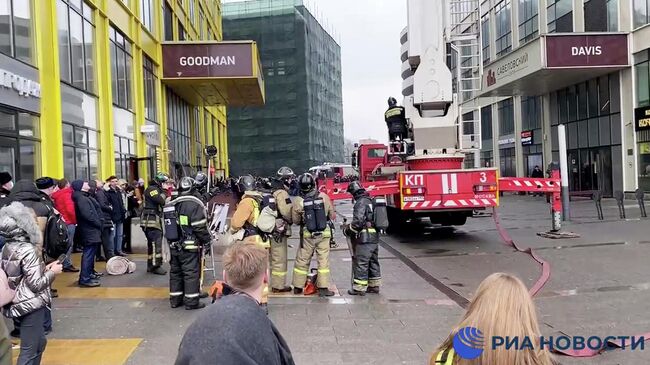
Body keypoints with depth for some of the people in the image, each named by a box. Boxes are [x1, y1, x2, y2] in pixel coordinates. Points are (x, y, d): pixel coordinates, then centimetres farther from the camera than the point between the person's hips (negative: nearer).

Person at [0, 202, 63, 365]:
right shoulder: (28, 250, -20)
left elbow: (21, 274, 12)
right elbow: (36, 284, -21)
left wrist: (43, 269, 10)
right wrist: (52, 272, -6)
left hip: (17, 303, 9)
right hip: (31, 305, -9)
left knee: (39, 342, 22)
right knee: (29, 350, 0)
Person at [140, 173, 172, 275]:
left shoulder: (158, 190, 22)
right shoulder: (152, 189, -10)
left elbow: (164, 202, 15)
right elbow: (161, 201, -24)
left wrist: (166, 192, 4)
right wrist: (164, 192, -7)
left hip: (155, 220, 11)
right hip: (151, 220, -11)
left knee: (152, 244, 14)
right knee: (156, 242, -12)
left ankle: (151, 266, 21)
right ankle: (155, 266, -11)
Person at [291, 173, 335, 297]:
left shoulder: (298, 201, -10)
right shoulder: (324, 197, -8)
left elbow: (295, 220, -1)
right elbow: (332, 216, 0)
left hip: (307, 234, 0)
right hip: (324, 233, 0)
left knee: (302, 260, 12)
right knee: (323, 260, 6)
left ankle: (298, 287, 22)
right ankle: (323, 288, 6)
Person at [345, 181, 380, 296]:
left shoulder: (361, 202, -13)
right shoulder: (371, 201, 15)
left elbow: (358, 221, -21)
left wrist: (349, 230, -5)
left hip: (365, 239, -9)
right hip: (375, 237, 9)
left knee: (361, 263, -2)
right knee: (373, 262, 15)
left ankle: (359, 288, 2)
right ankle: (374, 286, 23)